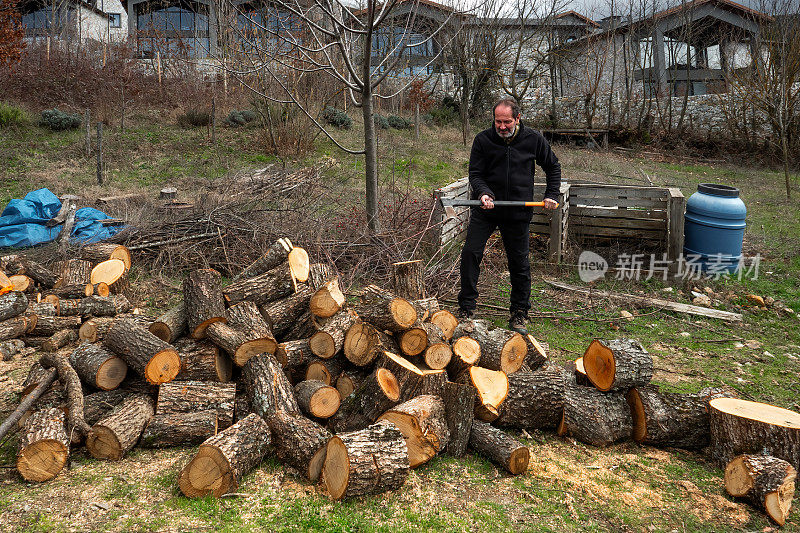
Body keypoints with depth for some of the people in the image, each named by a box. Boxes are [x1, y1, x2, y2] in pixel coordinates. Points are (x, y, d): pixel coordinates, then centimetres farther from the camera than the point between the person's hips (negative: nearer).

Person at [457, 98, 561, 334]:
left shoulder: (534, 139, 0)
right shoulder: (482, 140, -3)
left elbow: (553, 167, 14)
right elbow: (475, 173, -2)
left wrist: (551, 195, 4)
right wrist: (483, 193, -21)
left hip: (519, 213, 0)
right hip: (485, 210, 0)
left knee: (519, 262, 5)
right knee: (470, 252, -9)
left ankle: (519, 312, 20)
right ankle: (466, 307, 5)